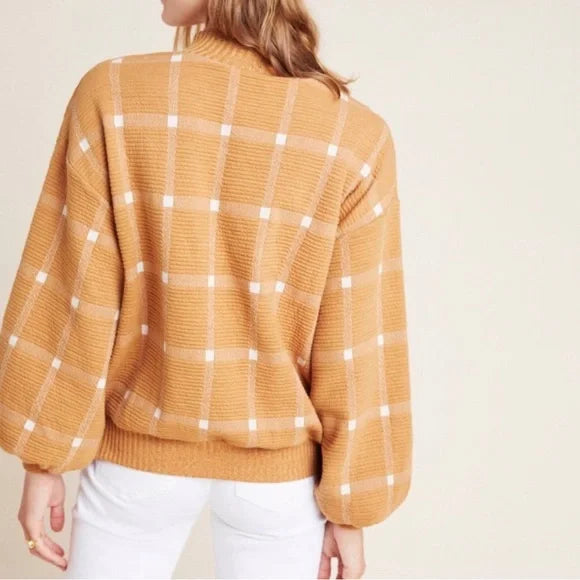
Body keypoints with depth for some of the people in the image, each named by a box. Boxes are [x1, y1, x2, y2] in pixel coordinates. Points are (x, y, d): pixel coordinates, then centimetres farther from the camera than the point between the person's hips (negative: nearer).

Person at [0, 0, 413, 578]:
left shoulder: (113, 95, -15)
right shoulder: (355, 135, -13)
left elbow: (73, 299, -11)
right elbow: (354, 346, -10)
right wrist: (349, 504, 1)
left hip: (139, 444, 0)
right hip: (279, 461, 1)